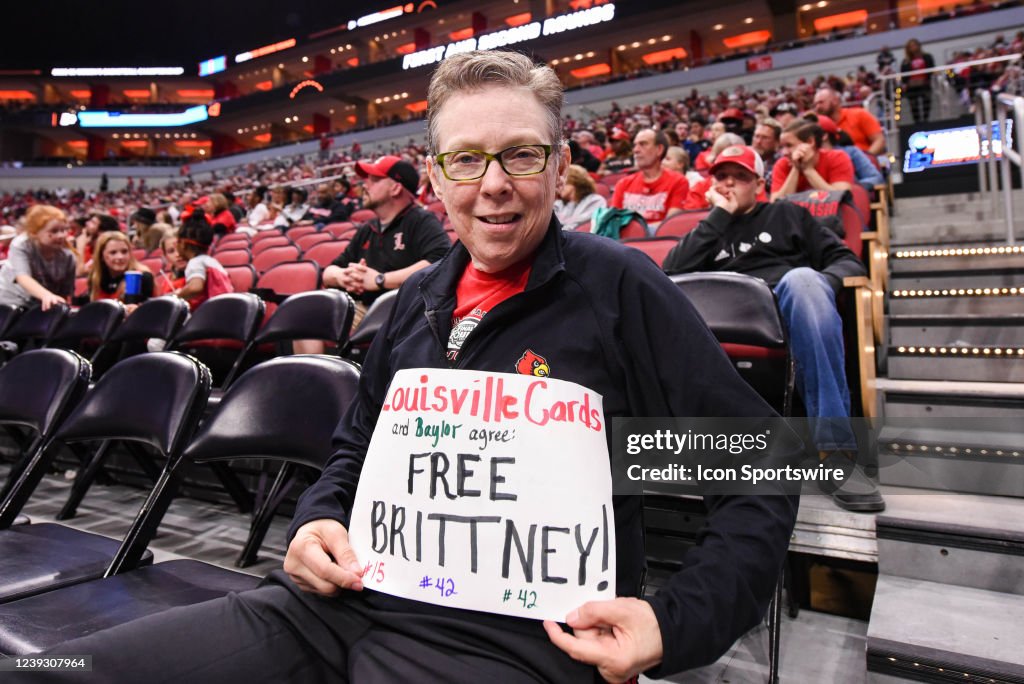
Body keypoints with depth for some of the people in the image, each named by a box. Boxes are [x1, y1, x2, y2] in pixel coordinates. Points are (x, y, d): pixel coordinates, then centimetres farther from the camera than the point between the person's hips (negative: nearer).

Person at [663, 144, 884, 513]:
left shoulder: (787, 215, 29)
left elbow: (848, 261, 18)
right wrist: (719, 215, 10)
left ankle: (836, 451, -40)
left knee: (801, 278, -37)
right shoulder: (706, 231, 30)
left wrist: (819, 284, -6)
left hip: (790, 312, 0)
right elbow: (672, 273, 8)